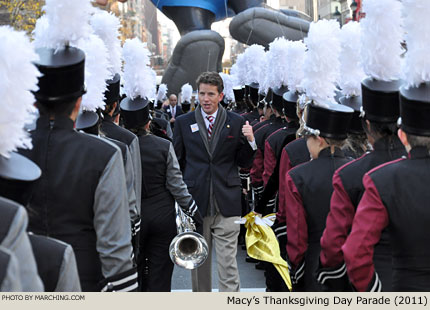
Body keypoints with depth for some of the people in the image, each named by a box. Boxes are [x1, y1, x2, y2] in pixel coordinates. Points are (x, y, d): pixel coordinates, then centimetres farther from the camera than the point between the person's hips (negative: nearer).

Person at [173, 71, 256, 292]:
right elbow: (177, 162, 9)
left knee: (228, 263, -4)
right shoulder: (183, 123, 5)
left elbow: (244, 163, 7)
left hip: (226, 205, -1)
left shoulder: (236, 123, 4)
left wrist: (250, 141, -11)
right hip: (195, 203, 1)